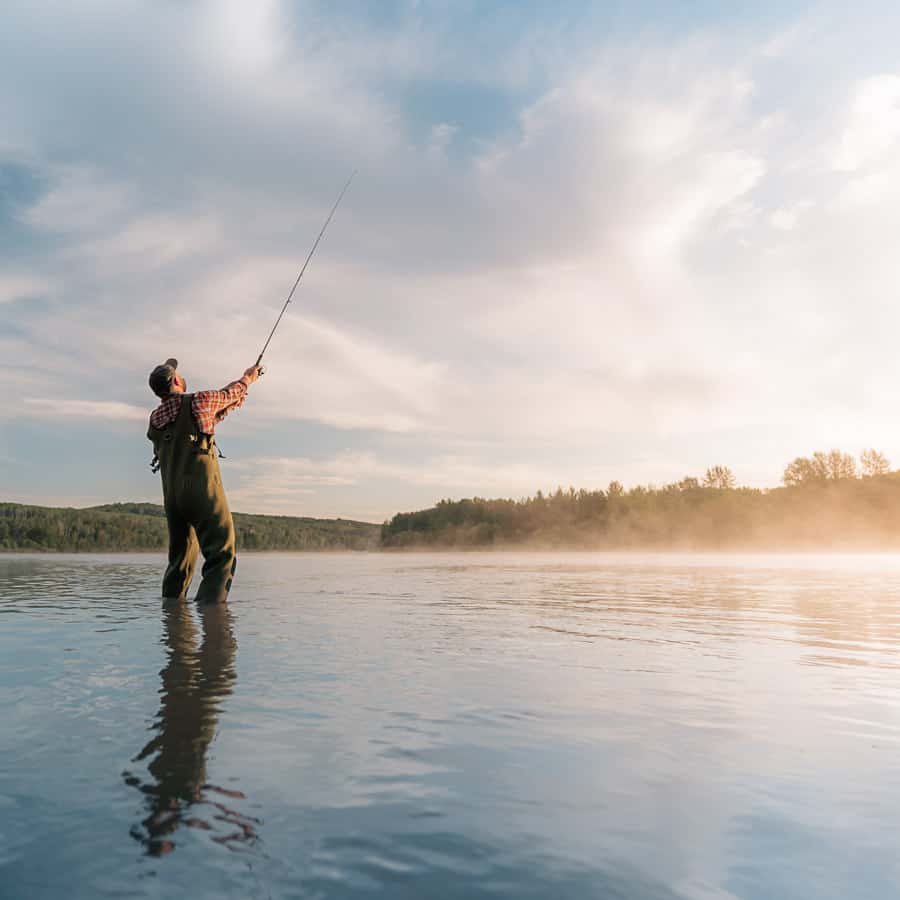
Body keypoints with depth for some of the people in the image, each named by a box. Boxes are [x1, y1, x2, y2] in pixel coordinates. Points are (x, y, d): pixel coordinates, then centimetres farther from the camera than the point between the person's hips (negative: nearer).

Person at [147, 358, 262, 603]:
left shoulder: (155, 420, 15)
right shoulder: (198, 401, -3)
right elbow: (228, 395, 17)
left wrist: (240, 396, 35)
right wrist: (247, 379, 38)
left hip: (171, 495, 7)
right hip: (203, 489, -7)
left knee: (180, 558, 16)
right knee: (222, 555, -7)